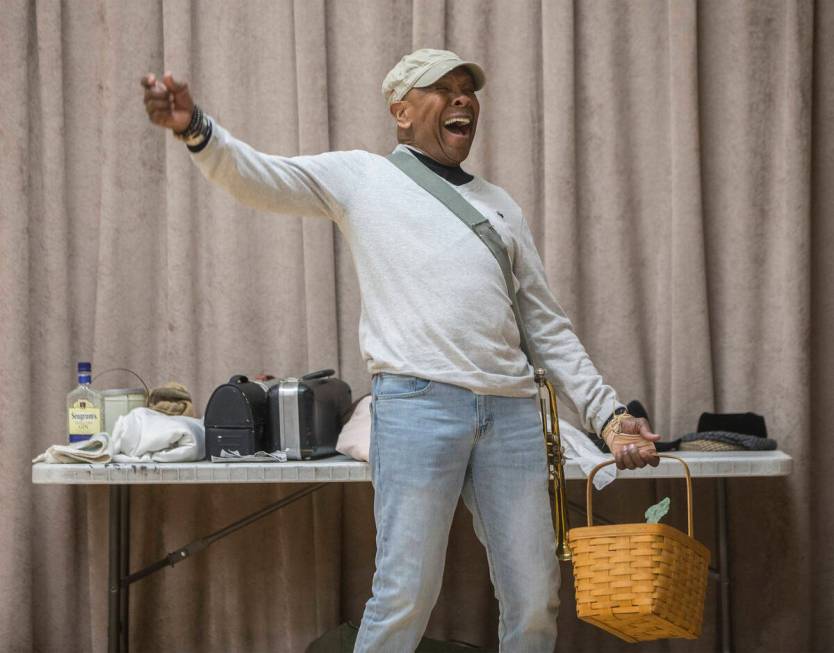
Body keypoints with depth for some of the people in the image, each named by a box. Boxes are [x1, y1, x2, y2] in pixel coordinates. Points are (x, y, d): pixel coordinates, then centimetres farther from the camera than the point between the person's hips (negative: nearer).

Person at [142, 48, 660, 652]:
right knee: (405, 596, -9)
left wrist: (607, 412, 14)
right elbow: (262, 177, -2)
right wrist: (197, 129, -22)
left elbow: (550, 327, 22)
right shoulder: (363, 176, 13)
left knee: (536, 601, 4)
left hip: (512, 409, 5)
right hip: (419, 401, -4)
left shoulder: (501, 205, 23)